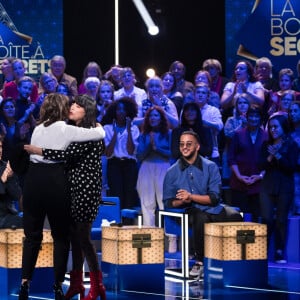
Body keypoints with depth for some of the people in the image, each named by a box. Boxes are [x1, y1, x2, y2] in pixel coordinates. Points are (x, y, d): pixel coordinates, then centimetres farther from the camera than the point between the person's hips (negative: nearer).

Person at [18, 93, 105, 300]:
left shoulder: (37, 129, 15)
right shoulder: (66, 129, -1)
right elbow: (100, 134, 1)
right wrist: (99, 126, 23)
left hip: (33, 179, 5)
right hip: (55, 181, -5)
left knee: (32, 235, 10)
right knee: (61, 235, 7)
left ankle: (25, 283, 2)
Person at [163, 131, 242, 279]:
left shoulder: (210, 167, 1)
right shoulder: (172, 172, 3)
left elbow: (214, 198, -6)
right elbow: (168, 202, 6)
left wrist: (191, 197, -18)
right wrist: (182, 201, -16)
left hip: (214, 209, 1)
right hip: (190, 211, -1)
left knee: (234, 217, -31)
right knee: (201, 218, -38)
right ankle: (199, 261, -24)